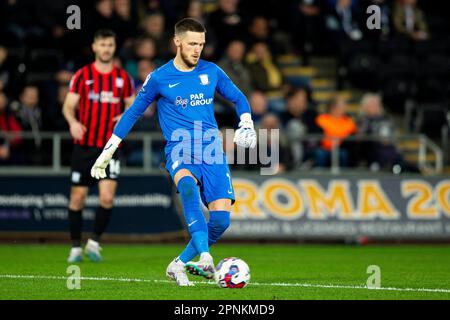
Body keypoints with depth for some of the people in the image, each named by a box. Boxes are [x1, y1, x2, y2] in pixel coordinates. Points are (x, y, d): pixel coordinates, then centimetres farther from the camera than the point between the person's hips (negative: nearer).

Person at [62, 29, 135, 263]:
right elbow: (68, 105, -2)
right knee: (78, 197, 2)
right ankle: (76, 246, 16)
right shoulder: (82, 75, 1)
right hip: (84, 146, -1)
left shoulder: (123, 78, 7)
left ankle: (94, 242, 7)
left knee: (107, 198, -12)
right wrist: (73, 122, -24)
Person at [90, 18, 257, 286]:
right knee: (188, 185, -38)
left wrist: (246, 124, 3)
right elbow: (133, 113, 10)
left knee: (221, 218, -14)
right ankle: (205, 257, -47)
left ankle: (180, 265, 7)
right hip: (179, 151, -3)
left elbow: (239, 98, 22)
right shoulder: (159, 78, 1)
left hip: (212, 152, 3)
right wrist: (108, 151, 10)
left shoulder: (211, 72, 9)